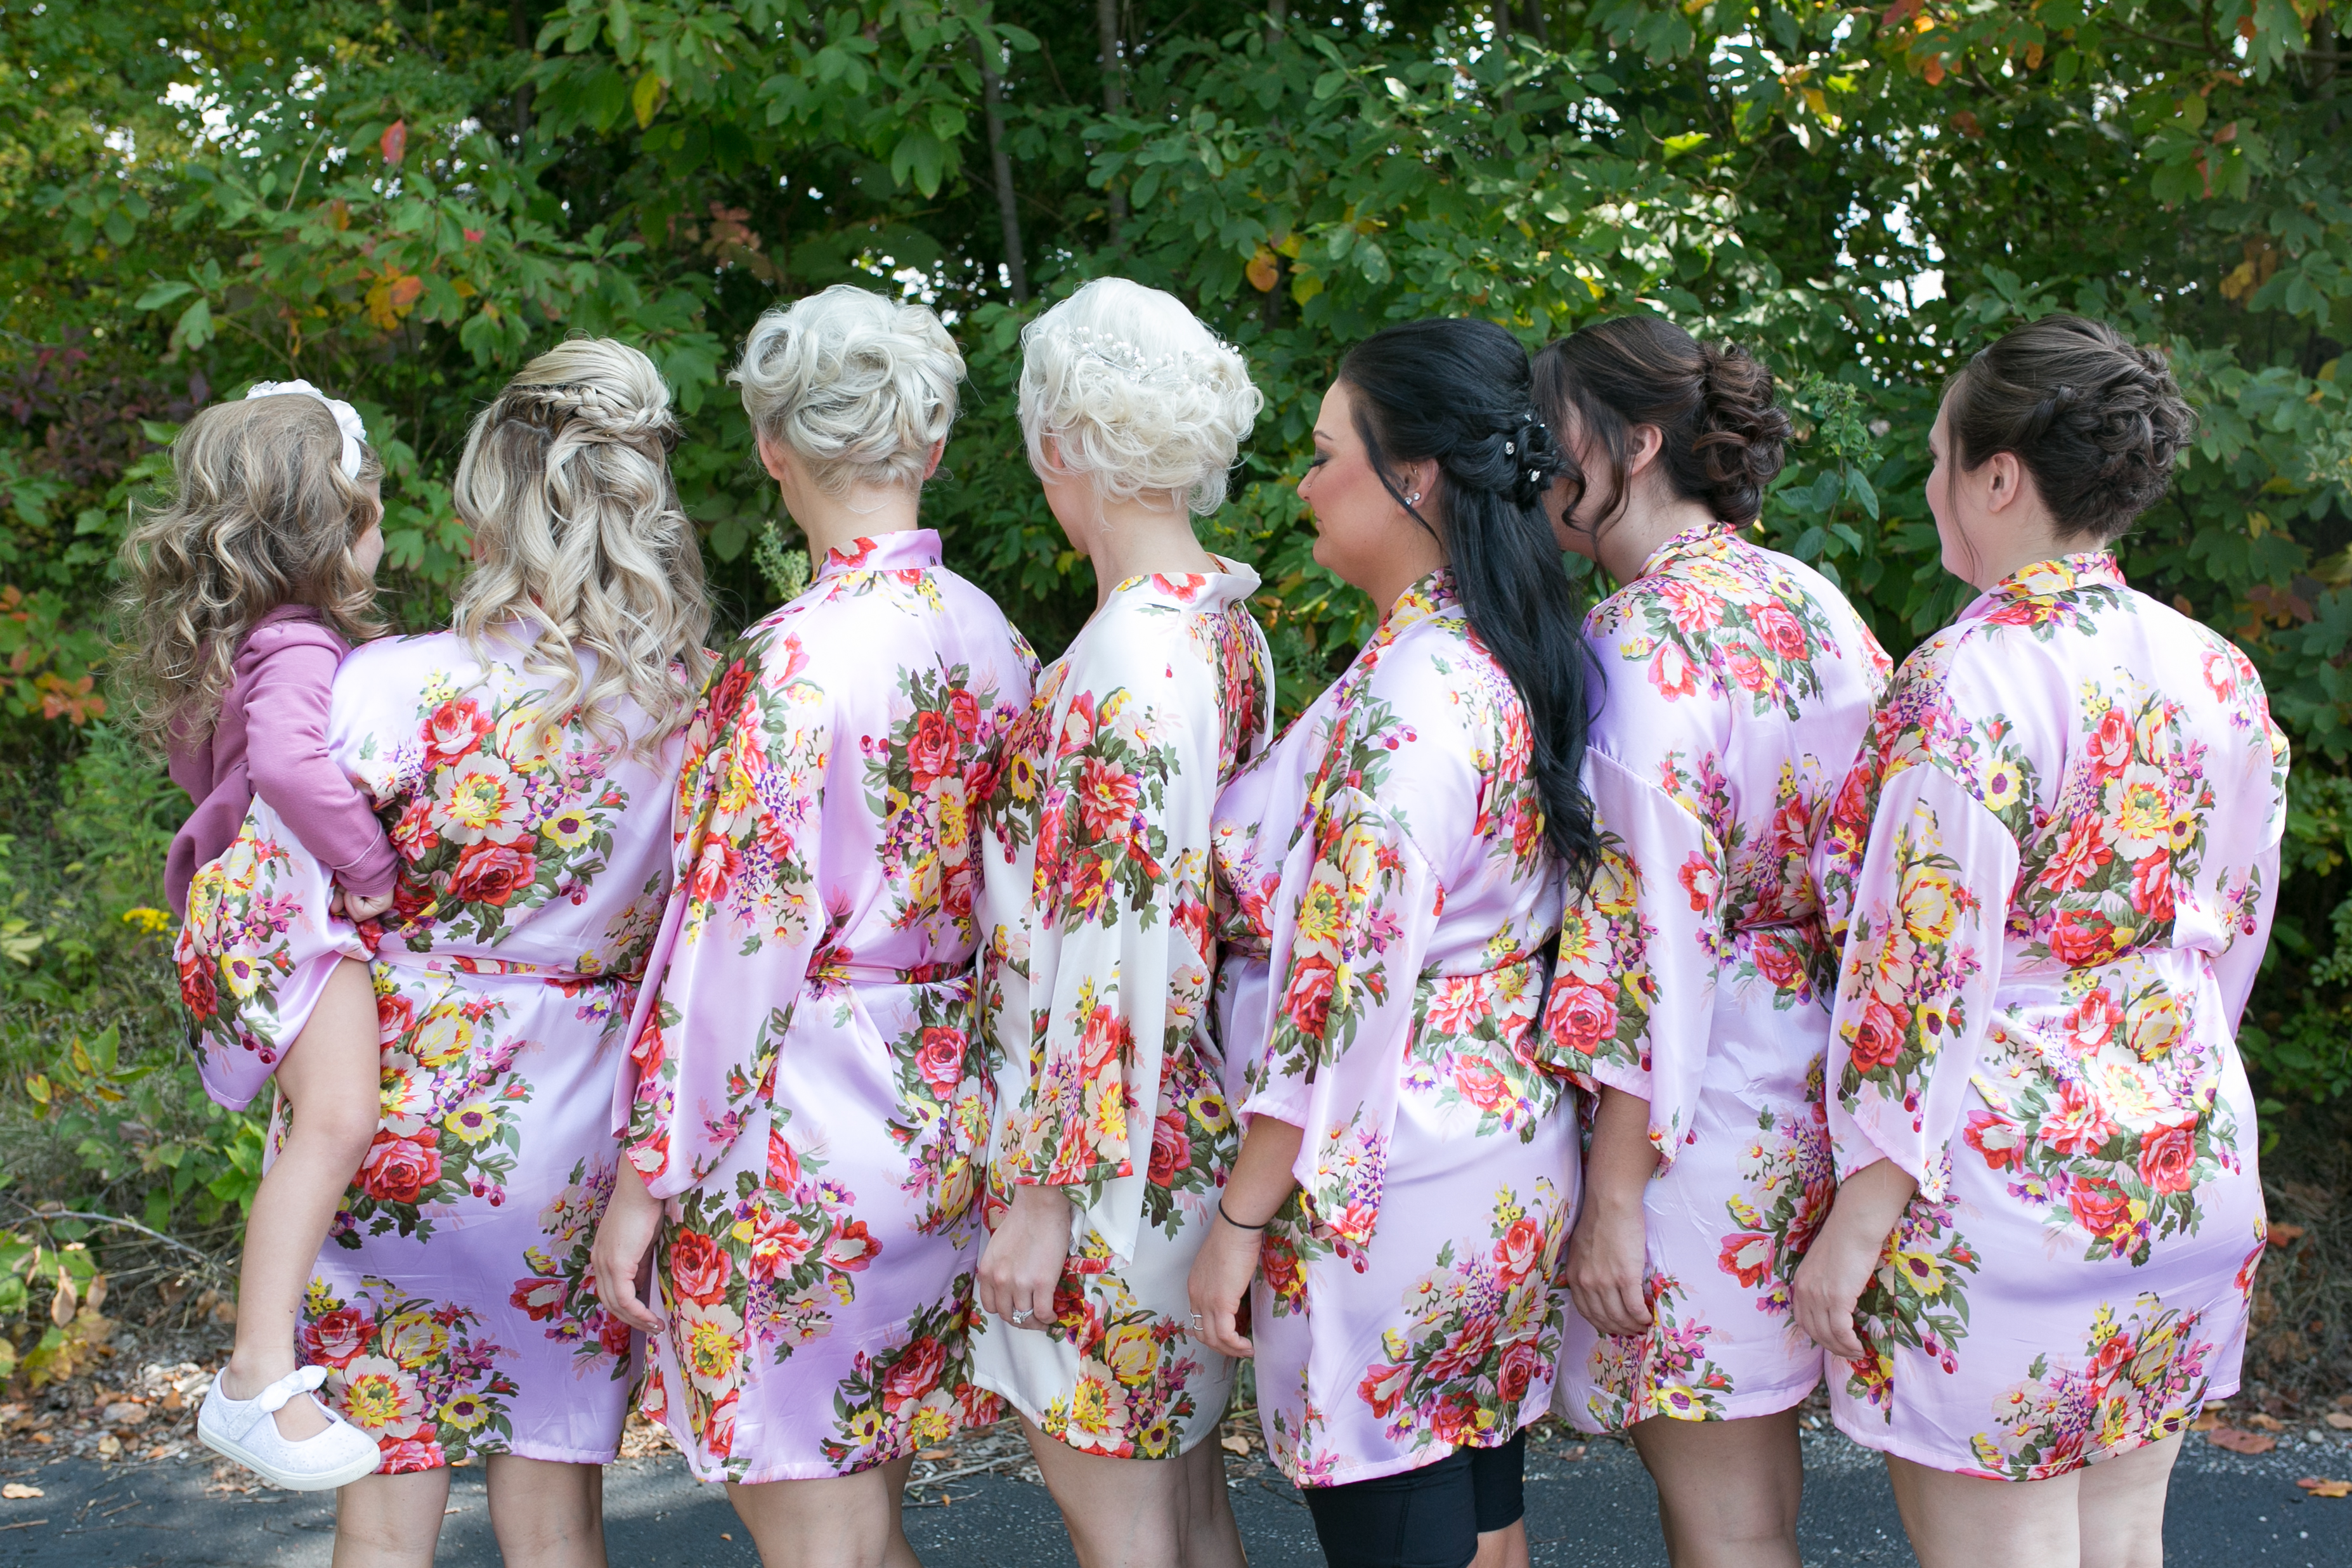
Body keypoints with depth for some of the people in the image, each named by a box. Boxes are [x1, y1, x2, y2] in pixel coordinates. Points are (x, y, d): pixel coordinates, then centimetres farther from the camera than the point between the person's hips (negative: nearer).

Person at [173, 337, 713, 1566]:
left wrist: (252, 1062, 1)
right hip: (577, 1153, 3)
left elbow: (247, 923, -18)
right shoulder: (694, 713, -7)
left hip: (395, 1136, -2)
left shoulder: (397, 691, -17)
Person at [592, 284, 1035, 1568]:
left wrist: (646, 1180, -11)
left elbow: (741, 942, -18)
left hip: (803, 1136, -7)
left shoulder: (797, 658, -18)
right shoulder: (988, 637, 4)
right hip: (944, 1126, 8)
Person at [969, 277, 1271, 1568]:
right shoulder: (1227, 624, 7)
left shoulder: (1128, 659, -21)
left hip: (1111, 1147, -9)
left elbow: (1116, 957, -22)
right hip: (1203, 1116, 9)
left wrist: (1041, 1196, -17)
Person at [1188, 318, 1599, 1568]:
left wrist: (1242, 1217, -16)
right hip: (1513, 1161, 9)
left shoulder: (1408, 690, -21)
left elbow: (1349, 989, -22)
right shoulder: (1516, 659, 8)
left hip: (1385, 1186, -9)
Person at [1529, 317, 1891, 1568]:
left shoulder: (1649, 639, -17)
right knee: (1756, 1447, 20)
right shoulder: (1813, 603, 8)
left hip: (1697, 1103, -9)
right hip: (1812, 1077, 9)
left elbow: (1660, 923, -20)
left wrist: (1614, 1190, -18)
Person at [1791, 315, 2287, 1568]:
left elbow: (1926, 975, -19)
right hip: (2184, 1169, 8)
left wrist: (1859, 1219, -14)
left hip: (2000, 1181, -7)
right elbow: (2234, 934, 13)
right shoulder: (2220, 675, 5)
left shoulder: (1965, 681, -18)